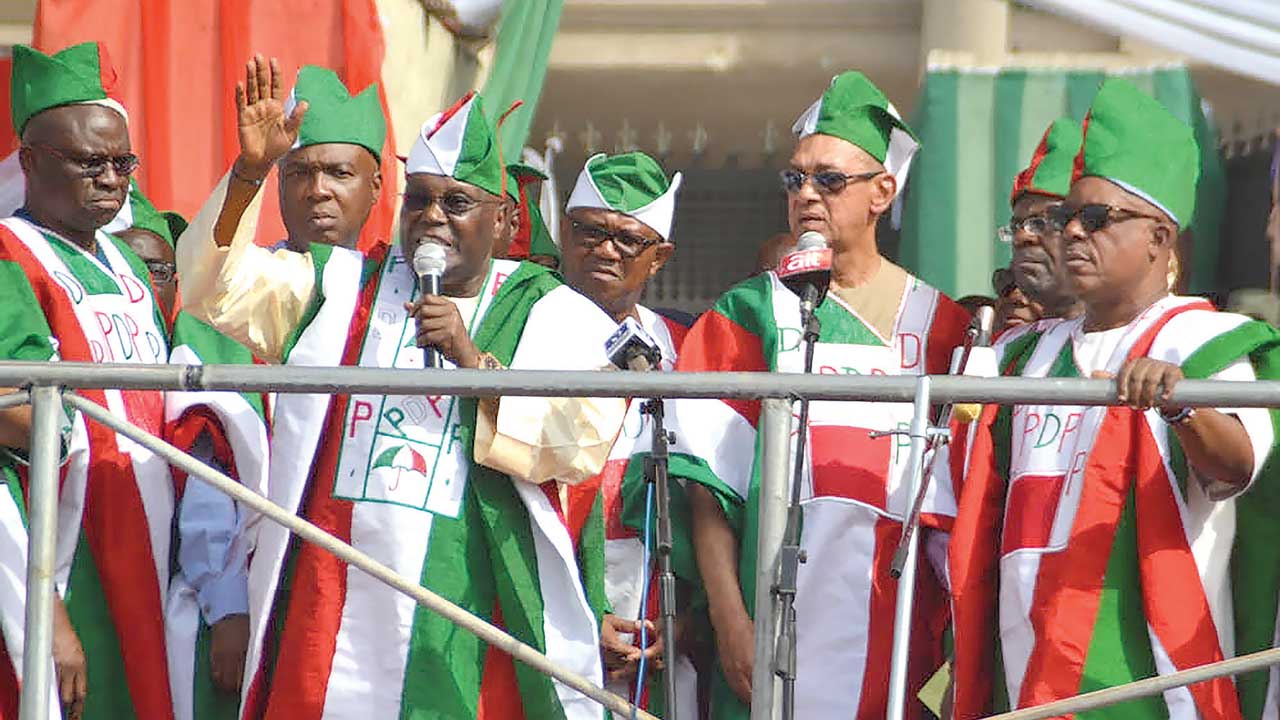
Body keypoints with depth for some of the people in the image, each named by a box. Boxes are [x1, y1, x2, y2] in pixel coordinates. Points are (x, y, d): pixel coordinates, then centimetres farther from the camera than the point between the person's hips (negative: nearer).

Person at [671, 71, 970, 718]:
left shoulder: (939, 324, 9)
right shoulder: (751, 312, 7)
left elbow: (958, 495, 8)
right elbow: (711, 484, 0)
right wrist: (730, 623, -9)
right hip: (777, 637, -1)